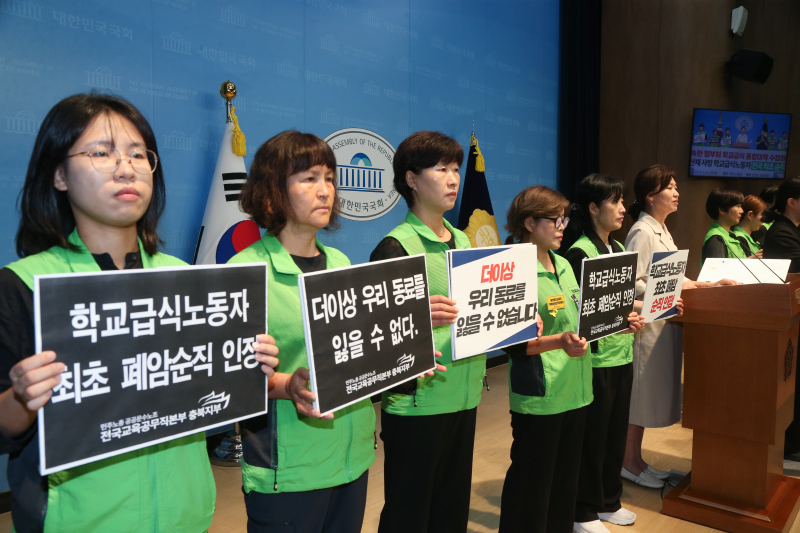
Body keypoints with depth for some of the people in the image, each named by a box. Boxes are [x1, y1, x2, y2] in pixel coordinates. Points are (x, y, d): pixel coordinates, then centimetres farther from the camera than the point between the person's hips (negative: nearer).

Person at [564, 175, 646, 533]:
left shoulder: (618, 250, 11)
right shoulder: (579, 254, -15)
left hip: (622, 355, 8)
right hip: (595, 359, -8)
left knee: (616, 432, 18)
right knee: (591, 436, 5)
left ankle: (608, 501, 36)